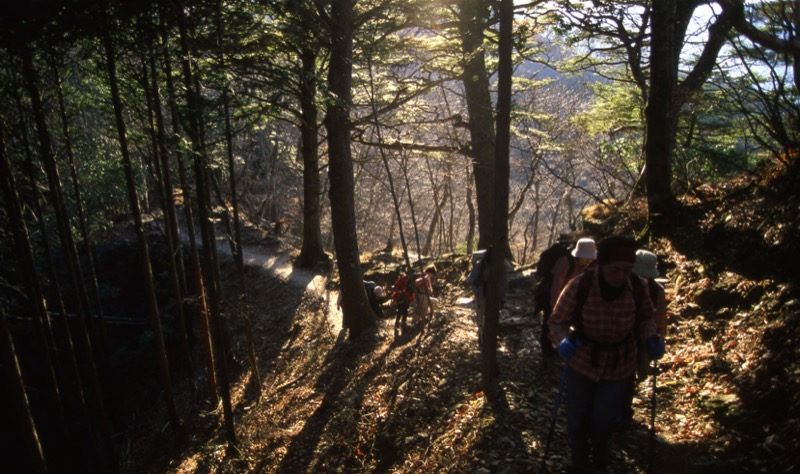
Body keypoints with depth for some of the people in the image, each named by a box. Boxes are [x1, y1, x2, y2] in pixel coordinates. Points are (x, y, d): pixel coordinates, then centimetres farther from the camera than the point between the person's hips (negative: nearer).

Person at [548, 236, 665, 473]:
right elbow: (558, 322, -17)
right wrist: (564, 341, -37)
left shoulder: (638, 288, -20)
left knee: (604, 418, 5)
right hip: (582, 361, -1)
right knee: (577, 418, 12)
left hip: (619, 364, 1)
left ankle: (599, 445, 45)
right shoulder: (579, 287, -27)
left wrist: (651, 337, -19)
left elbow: (644, 318, 1)